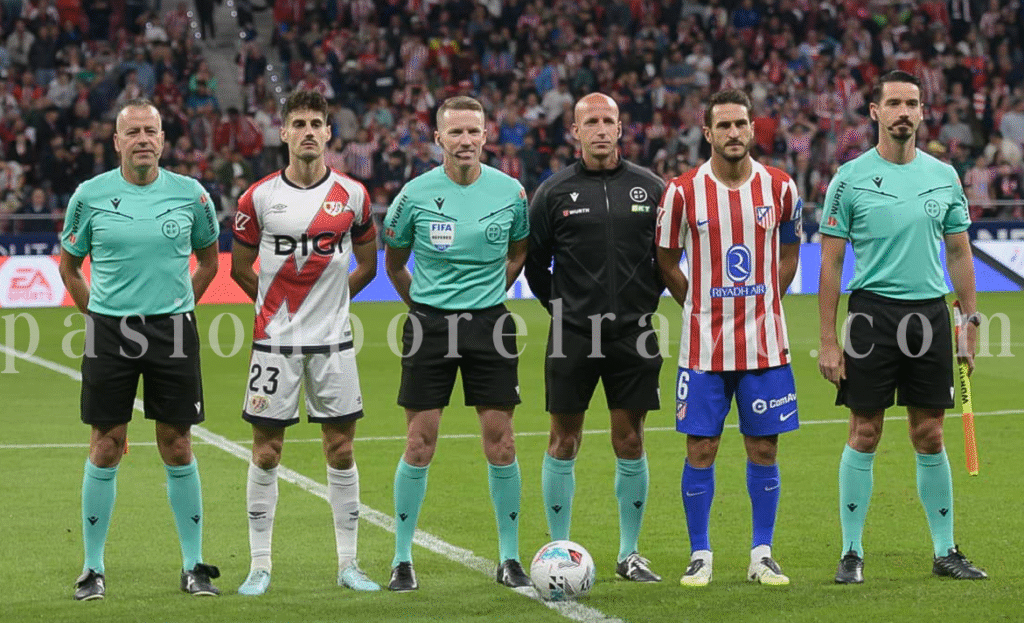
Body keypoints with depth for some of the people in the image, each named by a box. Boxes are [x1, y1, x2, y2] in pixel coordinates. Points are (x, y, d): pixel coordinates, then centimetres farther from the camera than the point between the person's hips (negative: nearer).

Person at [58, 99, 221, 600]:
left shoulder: (191, 195, 1)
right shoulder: (90, 195, -1)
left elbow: (208, 261, 16)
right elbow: (68, 264, 12)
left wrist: (178, 309, 9)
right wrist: (98, 315, 6)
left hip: (172, 331, 0)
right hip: (109, 332, 0)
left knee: (177, 447, 3)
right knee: (106, 447, 0)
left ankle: (194, 565, 12)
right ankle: (93, 567, 9)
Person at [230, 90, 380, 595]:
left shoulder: (351, 195, 1)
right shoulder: (259, 197, -2)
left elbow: (368, 265, 13)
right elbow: (240, 268, 9)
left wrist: (330, 301, 9)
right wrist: (280, 306, 8)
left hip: (332, 343, 1)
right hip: (274, 343, -1)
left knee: (341, 449, 4)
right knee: (266, 451, 1)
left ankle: (348, 563, 12)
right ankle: (259, 565, 8)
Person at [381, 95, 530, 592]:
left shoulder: (510, 191, -1)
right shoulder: (416, 194, -4)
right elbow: (393, 262, 11)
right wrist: (422, 303, 9)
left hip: (489, 324, 1)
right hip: (429, 323, -1)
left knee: (500, 442, 0)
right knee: (419, 443, -1)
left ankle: (509, 557, 10)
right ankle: (402, 559, 8)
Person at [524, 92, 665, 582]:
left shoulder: (650, 188, 5)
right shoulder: (554, 192, 1)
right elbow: (533, 261, 9)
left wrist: (648, 301, 9)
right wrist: (559, 307, 5)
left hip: (633, 334, 1)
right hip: (572, 335, -1)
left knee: (630, 441, 4)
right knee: (564, 442, 2)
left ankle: (629, 554, 13)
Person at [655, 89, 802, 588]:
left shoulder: (780, 187, 0)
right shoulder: (682, 191, -5)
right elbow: (667, 261, 7)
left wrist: (766, 302, 8)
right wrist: (702, 309, 6)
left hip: (765, 343, 2)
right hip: (704, 345, -1)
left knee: (764, 448, 5)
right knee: (701, 449, 0)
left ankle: (762, 555, 14)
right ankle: (700, 555, 11)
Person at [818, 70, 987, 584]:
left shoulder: (943, 176, 8)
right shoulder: (850, 178, -2)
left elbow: (959, 254, 14)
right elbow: (830, 263, -1)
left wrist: (970, 322, 7)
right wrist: (828, 341, -6)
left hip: (930, 312, 3)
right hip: (871, 311, -3)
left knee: (929, 437, 6)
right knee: (864, 435, 0)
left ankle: (945, 551, 14)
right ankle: (852, 552, 8)